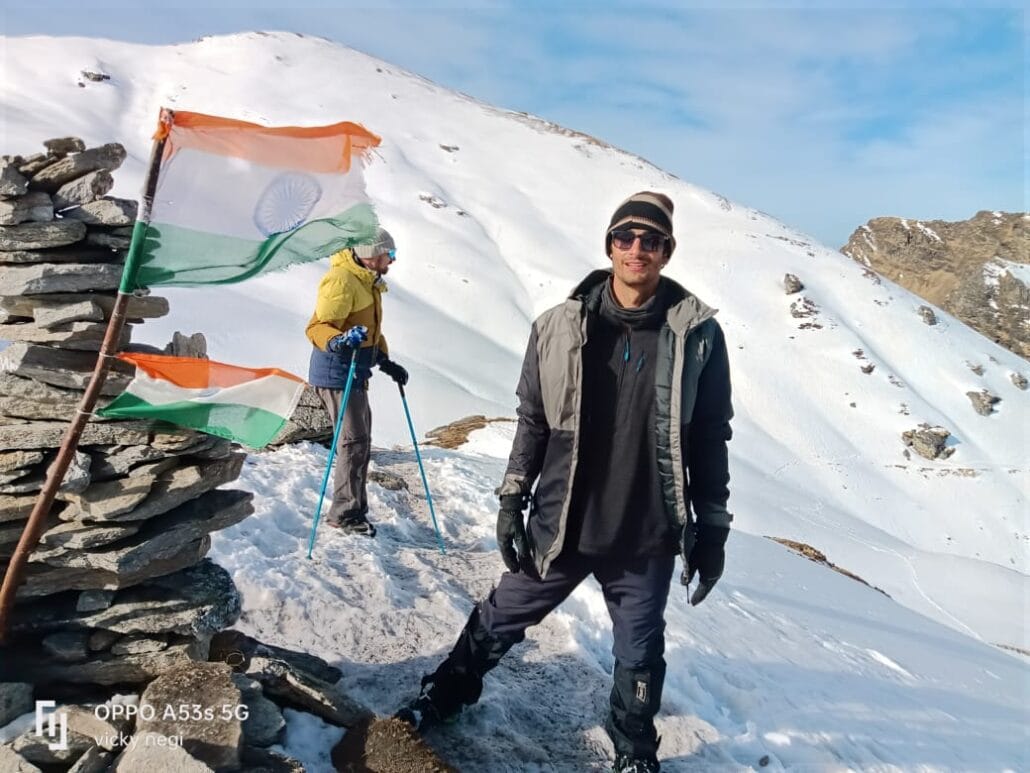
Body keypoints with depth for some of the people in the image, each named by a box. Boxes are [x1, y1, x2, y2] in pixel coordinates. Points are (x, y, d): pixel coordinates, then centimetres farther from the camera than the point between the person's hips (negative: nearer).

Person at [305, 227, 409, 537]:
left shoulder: (368, 283, 16)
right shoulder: (342, 281, -16)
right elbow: (317, 328, -22)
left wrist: (386, 362, 18)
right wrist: (339, 340, -41)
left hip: (355, 375, 10)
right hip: (337, 374, -10)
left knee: (359, 441, 14)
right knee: (354, 441, -9)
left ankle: (352, 510, 25)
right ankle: (345, 513, 3)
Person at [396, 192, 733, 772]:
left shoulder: (696, 333, -7)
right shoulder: (561, 327, -5)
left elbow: (710, 440, -2)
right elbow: (533, 422, 4)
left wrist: (712, 530, 0)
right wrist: (512, 500, 3)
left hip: (648, 539, -1)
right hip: (560, 526, 1)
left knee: (639, 655, 17)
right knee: (501, 621, 18)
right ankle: (447, 695, 46)